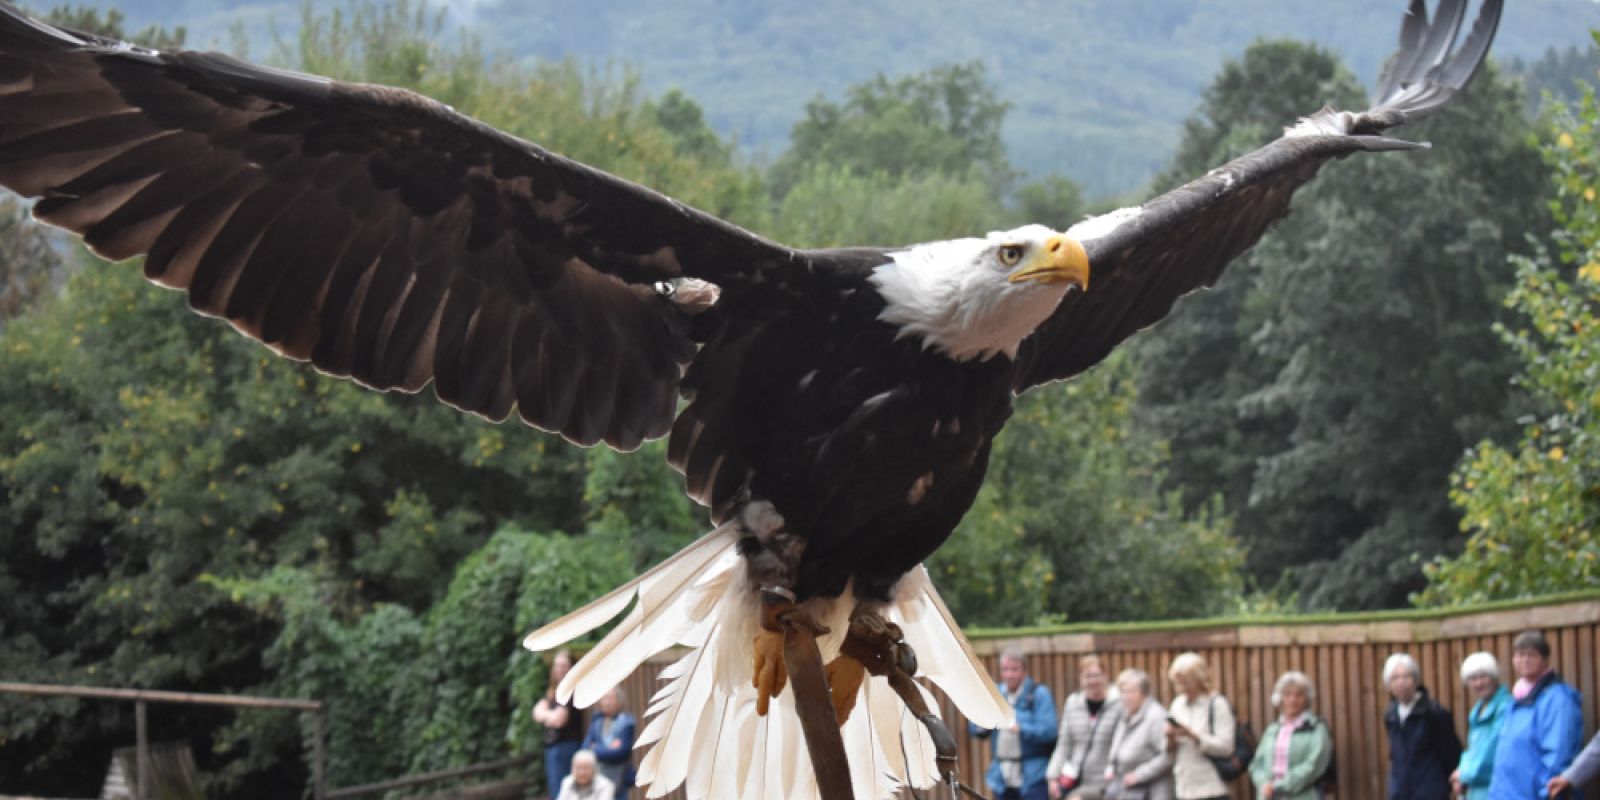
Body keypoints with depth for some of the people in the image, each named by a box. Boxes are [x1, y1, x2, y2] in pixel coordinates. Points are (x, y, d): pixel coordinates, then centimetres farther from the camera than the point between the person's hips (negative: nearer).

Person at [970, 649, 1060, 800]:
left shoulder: (1039, 694, -4)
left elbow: (1048, 730, -15)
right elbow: (974, 728, 14)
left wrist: (1020, 728, -27)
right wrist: (982, 726, -9)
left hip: (1032, 777, -6)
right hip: (1002, 777, 6)